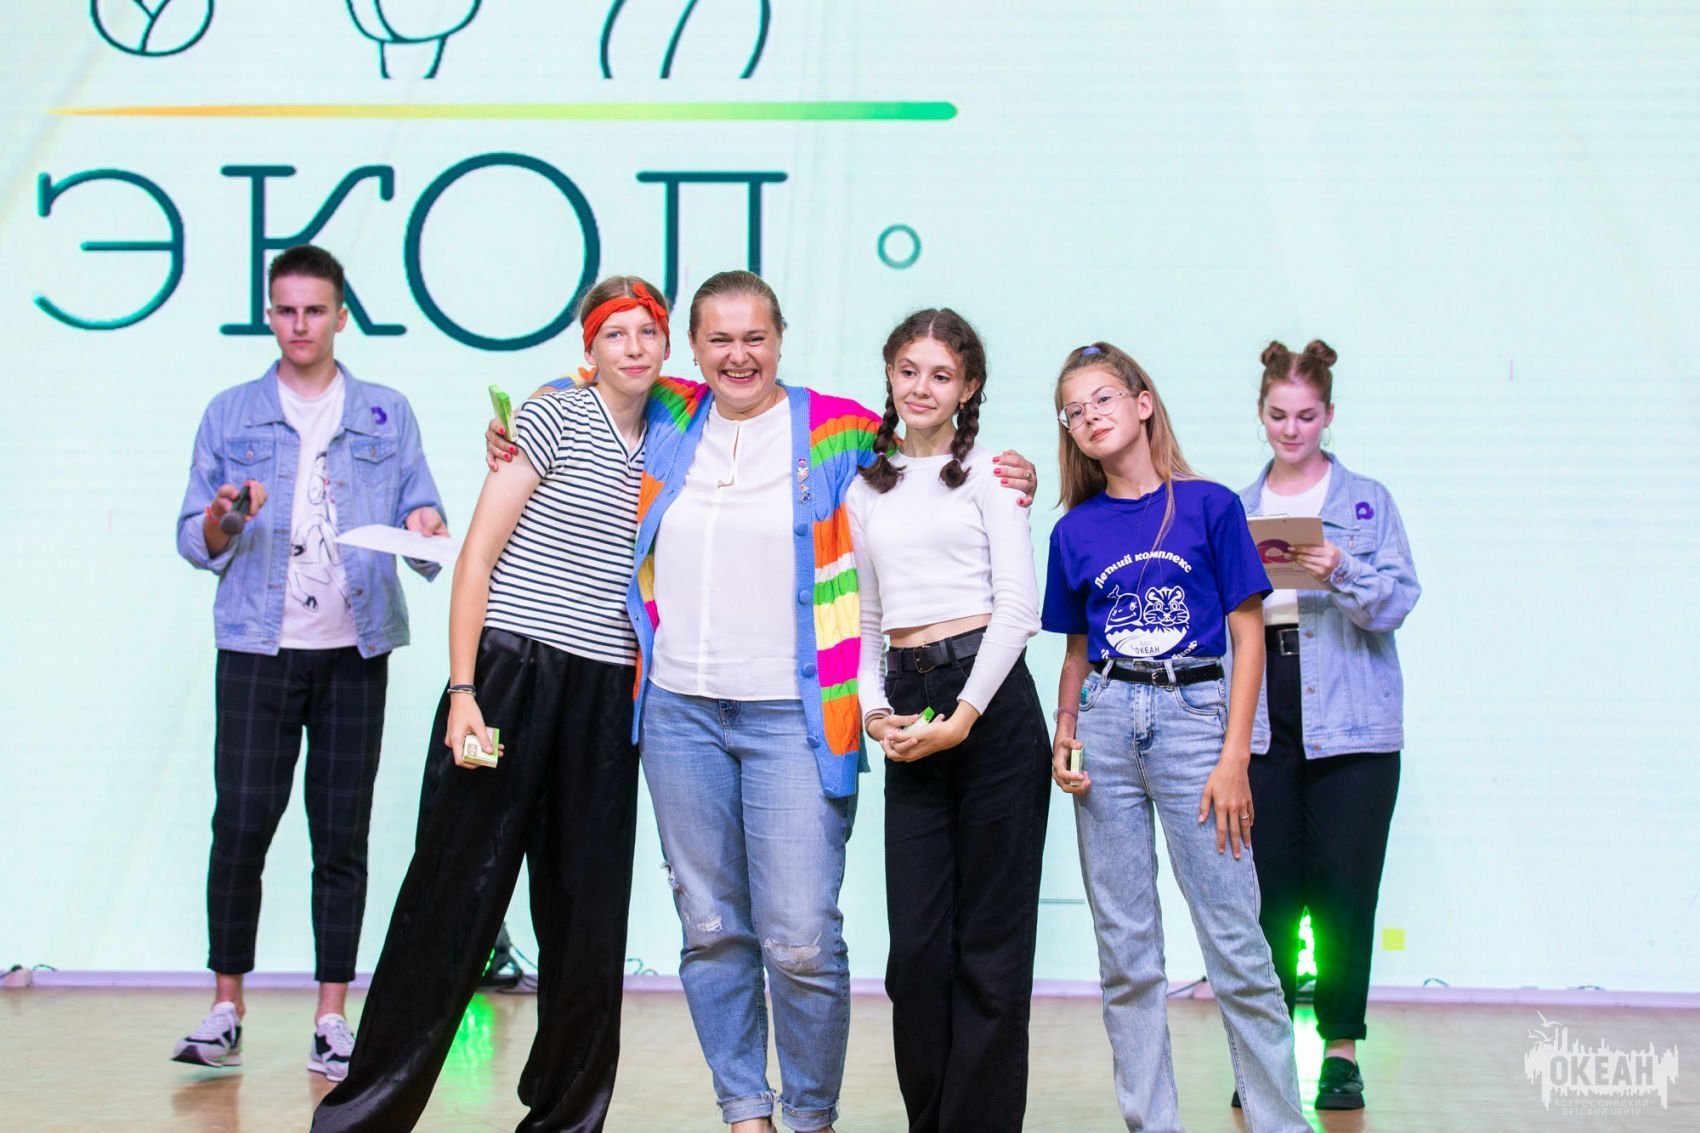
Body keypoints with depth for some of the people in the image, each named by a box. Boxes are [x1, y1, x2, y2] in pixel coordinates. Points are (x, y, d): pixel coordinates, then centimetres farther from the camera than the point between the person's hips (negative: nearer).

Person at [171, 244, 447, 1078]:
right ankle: (226, 1007, 5)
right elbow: (193, 540, 10)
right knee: (242, 821, -6)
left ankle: (332, 1015, 8)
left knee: (343, 834, 2)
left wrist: (426, 527, -14)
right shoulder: (230, 415, 11)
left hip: (354, 650, 1)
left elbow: (422, 511, 9)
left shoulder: (386, 415, 12)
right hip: (257, 648, 0)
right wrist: (222, 517, -12)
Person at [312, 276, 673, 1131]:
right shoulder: (554, 419, -2)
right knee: (453, 897, -4)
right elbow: (478, 556, -6)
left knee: (589, 913, 6)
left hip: (605, 699, 5)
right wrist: (463, 691, -12)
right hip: (510, 674, -5)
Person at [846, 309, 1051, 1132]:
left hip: (990, 702, -4)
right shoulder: (867, 490, 17)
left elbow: (1019, 606, -5)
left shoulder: (987, 473, 4)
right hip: (909, 703, 4)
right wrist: (874, 711, 2)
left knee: (990, 938, -1)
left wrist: (963, 716, -12)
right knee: (915, 940, 2)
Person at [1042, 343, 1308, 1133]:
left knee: (1235, 941, -5)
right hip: (1106, 720, 4)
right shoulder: (1075, 529, 10)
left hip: (1192, 712, -3)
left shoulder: (1209, 505, 0)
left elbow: (1248, 632, -1)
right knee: (1125, 947, 6)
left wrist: (1234, 756, -7)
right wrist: (1064, 734, 0)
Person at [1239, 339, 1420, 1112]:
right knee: (1269, 885, 1)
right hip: (1261, 717, 2)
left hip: (1349, 719, -2)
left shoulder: (1367, 500, 7)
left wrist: (1342, 572, -21)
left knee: (1344, 885, -4)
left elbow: (1398, 601, -3)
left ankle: (1341, 1048, 6)